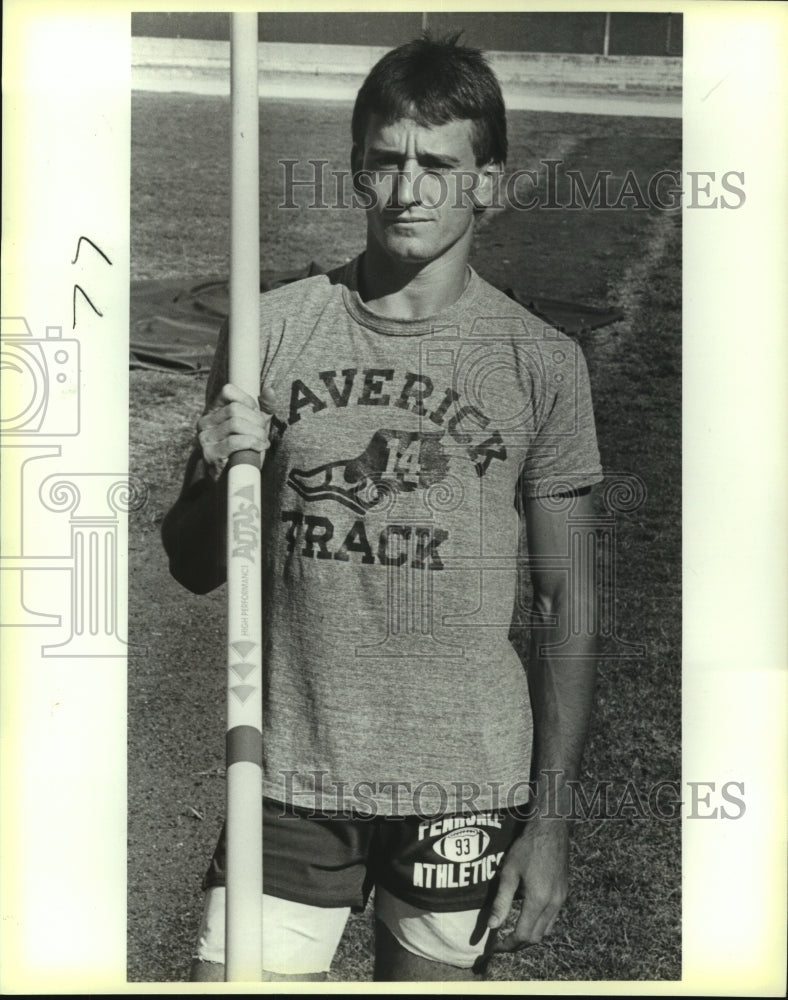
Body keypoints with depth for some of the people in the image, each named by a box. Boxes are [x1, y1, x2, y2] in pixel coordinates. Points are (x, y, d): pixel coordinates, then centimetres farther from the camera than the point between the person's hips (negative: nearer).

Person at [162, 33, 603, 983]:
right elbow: (194, 568, 5)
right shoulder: (271, 333, -3)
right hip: (292, 773, 1)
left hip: (465, 783, 0)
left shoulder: (541, 364, -5)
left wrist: (549, 818, -1)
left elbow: (563, 606, -1)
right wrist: (220, 476, -17)